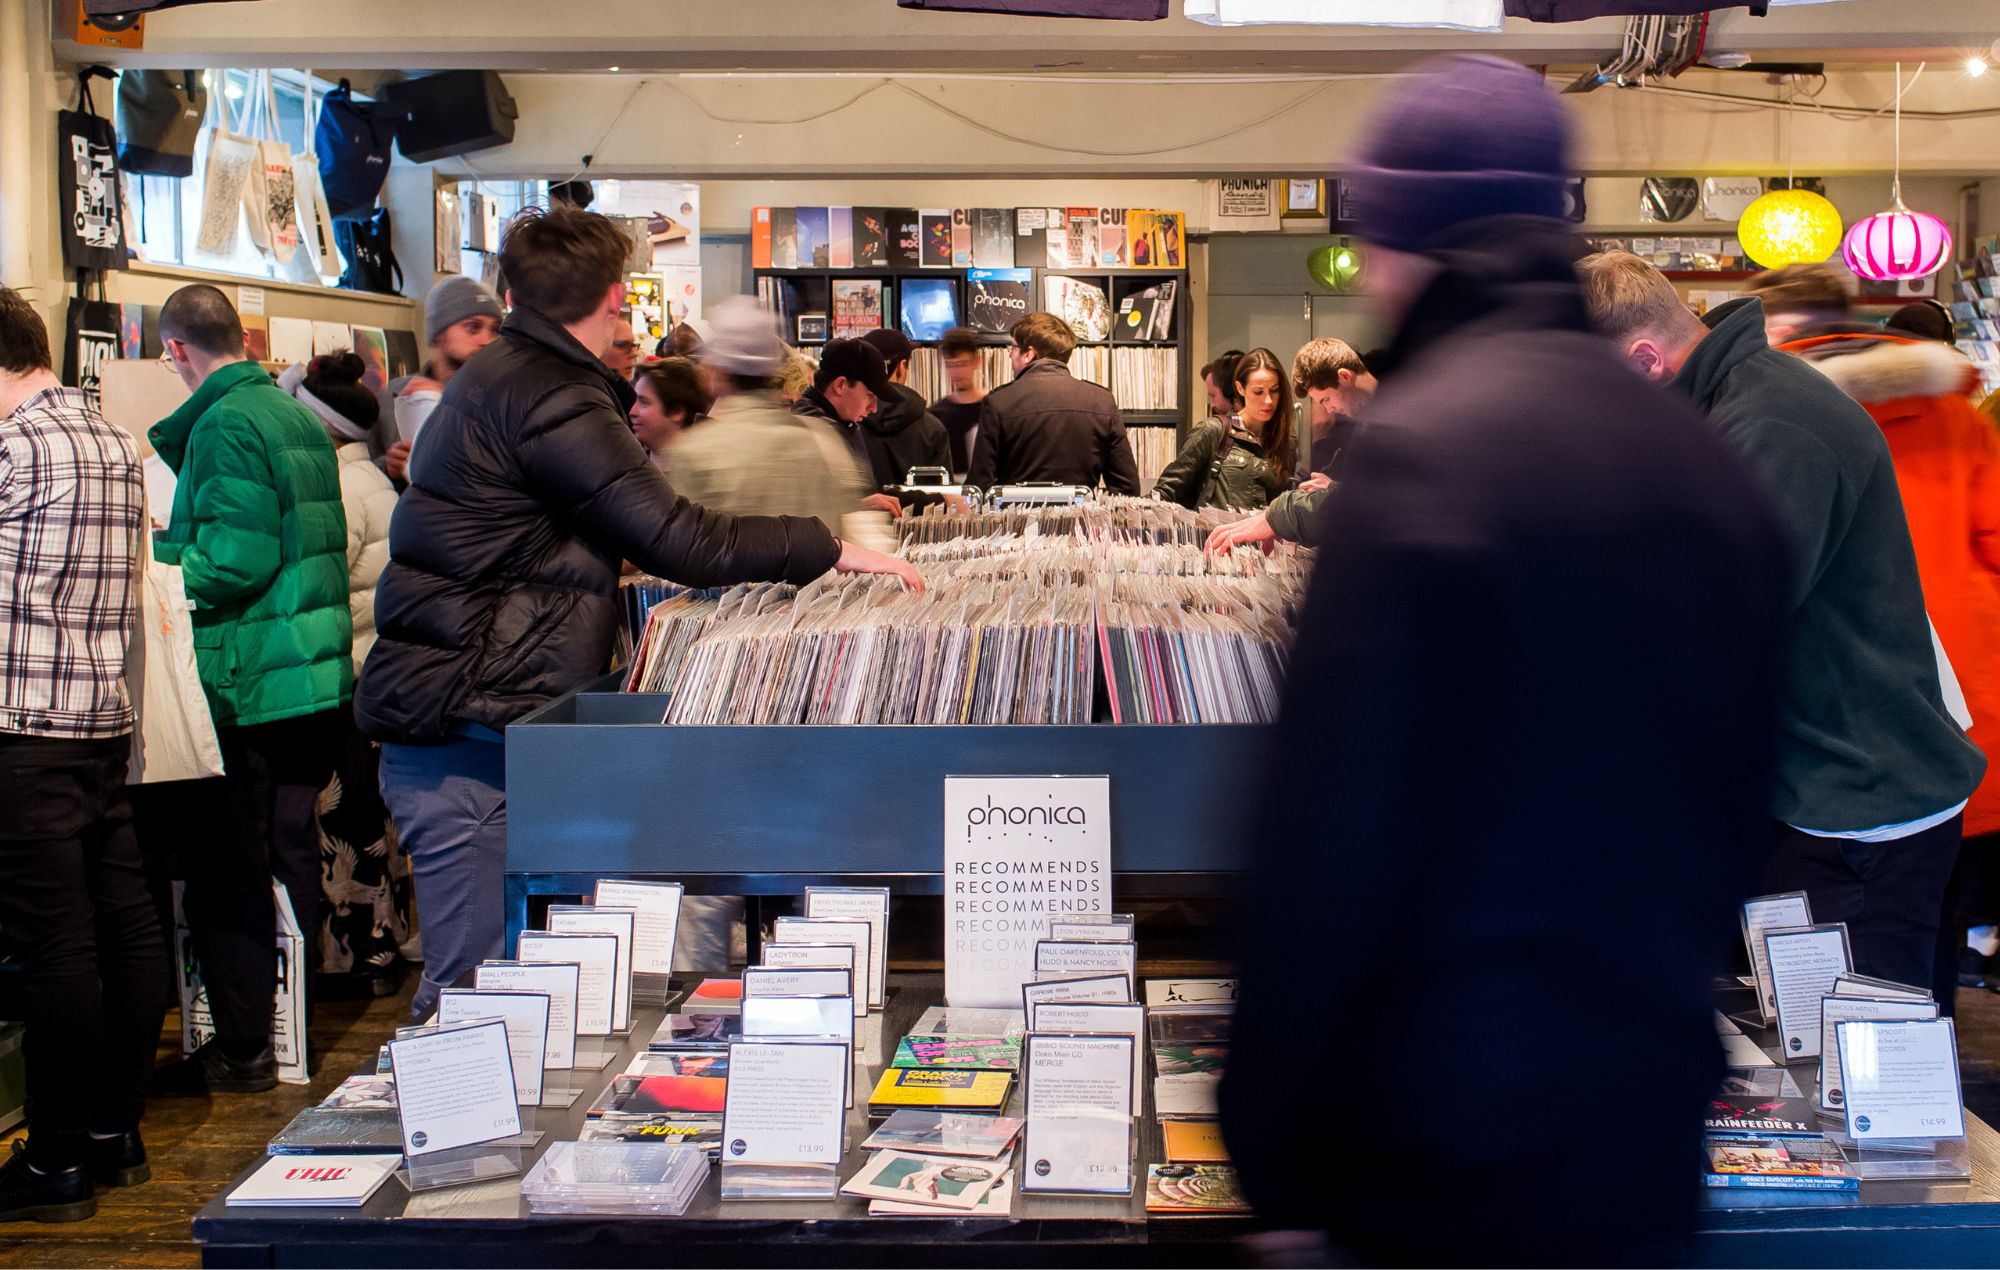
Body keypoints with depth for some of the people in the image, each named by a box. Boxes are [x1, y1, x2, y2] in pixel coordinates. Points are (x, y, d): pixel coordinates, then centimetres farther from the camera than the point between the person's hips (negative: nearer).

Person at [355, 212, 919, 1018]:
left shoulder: (498, 378, 18)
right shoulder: (549, 400, -15)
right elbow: (676, 538, -18)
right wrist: (831, 549, -9)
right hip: (466, 732, -10)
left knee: (475, 973, 13)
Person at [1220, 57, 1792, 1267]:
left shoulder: (1420, 453, -17)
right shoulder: (1714, 464, 6)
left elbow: (1330, 845, -18)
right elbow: (1738, 814, 14)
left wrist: (1267, 1146, -9)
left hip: (1451, 1166, -7)